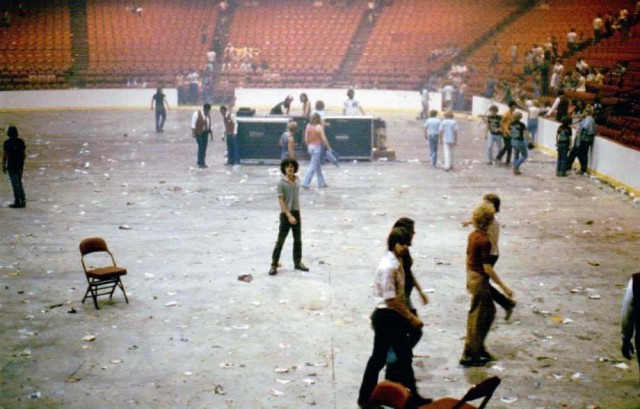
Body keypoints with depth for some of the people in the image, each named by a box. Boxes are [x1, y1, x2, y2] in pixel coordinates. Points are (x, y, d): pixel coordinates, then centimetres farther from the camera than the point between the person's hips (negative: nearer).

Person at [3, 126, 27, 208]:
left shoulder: (7, 143, -10)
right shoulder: (21, 141, 3)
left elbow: (5, 155, -9)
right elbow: (24, 154, 7)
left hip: (11, 166, -5)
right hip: (20, 166, 5)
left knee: (15, 184, -2)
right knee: (19, 183, 16)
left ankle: (17, 202, -1)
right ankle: (23, 200, 12)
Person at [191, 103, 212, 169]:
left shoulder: (208, 114, 8)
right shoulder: (197, 113, -9)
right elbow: (193, 123, -9)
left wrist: (210, 133, 14)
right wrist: (193, 132, -16)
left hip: (205, 133, 6)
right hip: (199, 133, -6)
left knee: (204, 148, 6)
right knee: (201, 147, -11)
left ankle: (203, 163, 14)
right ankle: (200, 163, -5)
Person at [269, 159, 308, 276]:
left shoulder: (297, 180, 5)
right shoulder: (281, 183, -14)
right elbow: (281, 201, -17)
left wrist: (298, 214, 17)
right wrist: (289, 215, -23)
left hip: (296, 213, 6)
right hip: (285, 214, -6)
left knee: (298, 239, 11)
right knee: (281, 240, -2)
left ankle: (298, 262, 23)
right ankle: (274, 264, 4)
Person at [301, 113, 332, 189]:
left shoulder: (308, 126, 4)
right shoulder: (319, 127, -13)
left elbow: (306, 138, 8)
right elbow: (324, 139, -14)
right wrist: (329, 148, -5)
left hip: (310, 146, 7)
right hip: (317, 147, -7)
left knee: (318, 166, 16)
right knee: (313, 166, -2)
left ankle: (322, 183, 24)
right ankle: (305, 183, -5)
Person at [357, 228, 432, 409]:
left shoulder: (398, 262, 6)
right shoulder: (388, 267, -23)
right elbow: (390, 299, -24)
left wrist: (408, 315, 14)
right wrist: (411, 318, -17)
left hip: (395, 316, 9)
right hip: (385, 316, -9)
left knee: (404, 356, 16)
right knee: (379, 358, 3)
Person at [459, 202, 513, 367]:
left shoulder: (473, 235, 4)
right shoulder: (485, 240, -23)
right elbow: (487, 268, -22)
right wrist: (504, 287, -18)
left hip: (472, 277, 9)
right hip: (480, 280, -9)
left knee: (489, 312, 21)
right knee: (478, 319, 2)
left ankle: (479, 348, 29)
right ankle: (469, 356, 10)